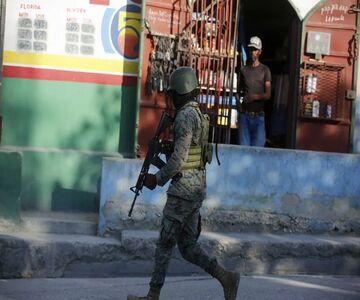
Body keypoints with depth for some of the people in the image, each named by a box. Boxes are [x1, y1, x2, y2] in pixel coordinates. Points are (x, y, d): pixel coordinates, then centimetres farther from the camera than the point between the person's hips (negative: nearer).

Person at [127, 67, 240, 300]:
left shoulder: (185, 116, -15)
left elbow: (179, 157, -21)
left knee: (165, 243, 0)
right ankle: (226, 277, 2)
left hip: (183, 189, -10)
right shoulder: (199, 115, 16)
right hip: (198, 187, 10)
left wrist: (158, 179, -10)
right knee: (188, 246, 12)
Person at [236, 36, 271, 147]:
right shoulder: (243, 70, 13)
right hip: (244, 114, 2)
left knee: (258, 146, -6)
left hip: (258, 116, -2)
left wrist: (255, 97, -21)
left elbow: (268, 95, -3)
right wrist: (238, 103, -3)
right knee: (243, 145, 0)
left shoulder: (265, 70, 4)